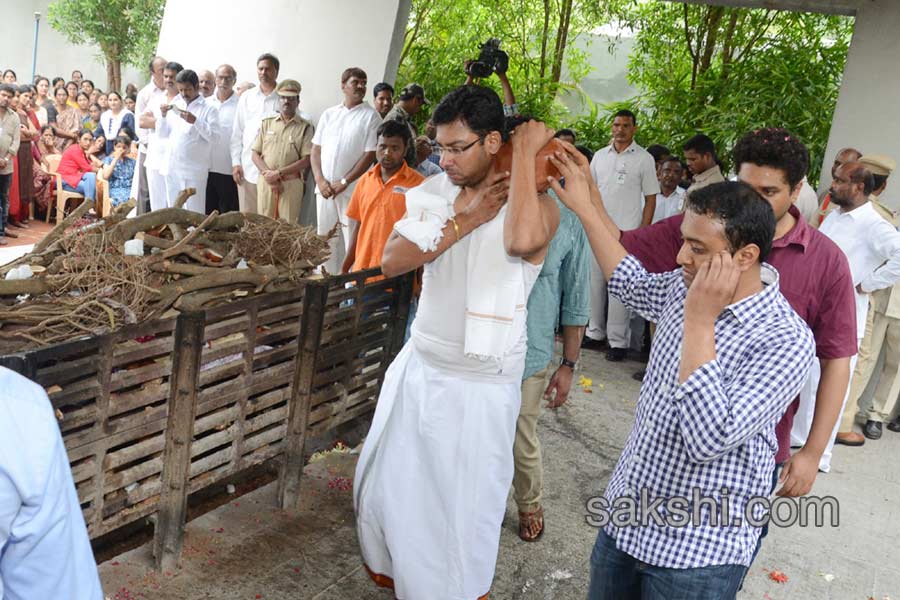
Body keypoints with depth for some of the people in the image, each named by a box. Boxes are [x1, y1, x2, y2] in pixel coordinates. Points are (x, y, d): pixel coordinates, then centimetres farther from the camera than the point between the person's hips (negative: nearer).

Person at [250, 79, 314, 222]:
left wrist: (279, 173, -11)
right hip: (266, 182, 3)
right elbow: (255, 154, 10)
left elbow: (306, 160, -5)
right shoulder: (267, 123, 13)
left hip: (291, 183, -3)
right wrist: (267, 173, -8)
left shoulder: (305, 127, 2)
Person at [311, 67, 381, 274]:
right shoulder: (329, 114, 12)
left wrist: (344, 182, -11)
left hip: (353, 191, -4)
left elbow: (370, 155, -7)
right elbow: (316, 150, 11)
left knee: (352, 241, -5)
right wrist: (320, 180, -4)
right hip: (324, 189, 4)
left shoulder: (370, 116, -1)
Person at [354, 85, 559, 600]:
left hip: (480, 386, -6)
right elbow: (391, 262, -10)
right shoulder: (435, 191, 0)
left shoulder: (537, 205, -16)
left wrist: (527, 151, -28)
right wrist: (464, 220, -18)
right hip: (419, 366, 6)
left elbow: (522, 240, -41)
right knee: (385, 485, 23)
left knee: (466, 505, 9)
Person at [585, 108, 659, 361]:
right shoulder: (600, 156, 11)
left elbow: (651, 199, 1)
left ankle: (618, 340, 3)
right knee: (595, 281, 8)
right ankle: (595, 333, 20)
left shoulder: (644, 159, 1)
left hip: (626, 233, -4)